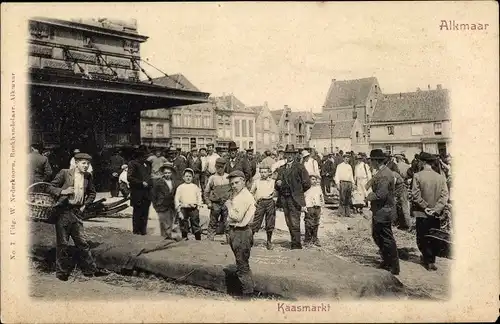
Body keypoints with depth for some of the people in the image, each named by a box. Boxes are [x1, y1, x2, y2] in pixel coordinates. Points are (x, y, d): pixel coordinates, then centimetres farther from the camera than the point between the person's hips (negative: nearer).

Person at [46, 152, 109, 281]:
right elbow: (50, 187, -2)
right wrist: (62, 191, -18)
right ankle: (62, 272, 17)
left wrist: (85, 205, 7)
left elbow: (92, 193, 20)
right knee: (62, 243, 4)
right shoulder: (64, 173, -4)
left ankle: (91, 269, 11)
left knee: (82, 242, 6)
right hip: (63, 212, -3)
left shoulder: (88, 176, 8)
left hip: (76, 212, 4)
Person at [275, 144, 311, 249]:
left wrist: (298, 192, 6)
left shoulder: (299, 167, -1)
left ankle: (296, 244, 0)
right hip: (283, 198, 5)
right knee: (289, 223, 7)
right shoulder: (281, 168, 16)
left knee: (295, 223, -8)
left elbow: (307, 184, -3)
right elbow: (277, 185, 21)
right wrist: (277, 184, -1)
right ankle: (295, 242, 17)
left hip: (294, 199, -5)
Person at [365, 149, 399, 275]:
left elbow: (380, 194, -27)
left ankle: (394, 267, 12)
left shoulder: (384, 175, -22)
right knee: (377, 236, 19)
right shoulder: (380, 172, 11)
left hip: (383, 212, -10)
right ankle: (387, 261, 32)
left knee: (387, 239, 0)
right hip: (379, 211, 10)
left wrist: (368, 197, -13)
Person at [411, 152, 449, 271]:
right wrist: (436, 209, -6)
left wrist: (425, 207, -6)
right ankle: (432, 260, 20)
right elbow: (445, 195, -5)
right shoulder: (440, 177, -2)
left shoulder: (418, 176, -11)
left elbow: (416, 195, -14)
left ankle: (429, 260, 11)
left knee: (422, 239, 10)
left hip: (422, 214, -3)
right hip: (436, 215, 3)